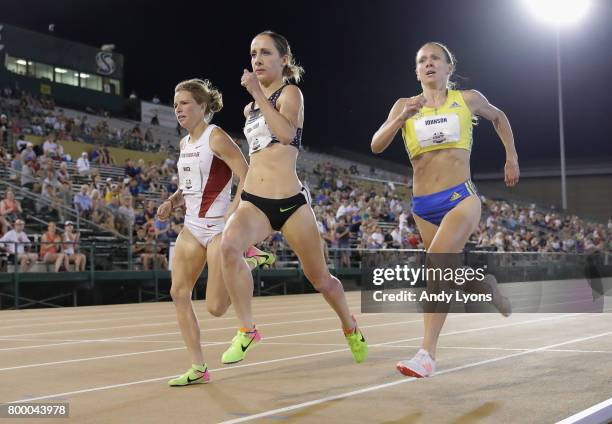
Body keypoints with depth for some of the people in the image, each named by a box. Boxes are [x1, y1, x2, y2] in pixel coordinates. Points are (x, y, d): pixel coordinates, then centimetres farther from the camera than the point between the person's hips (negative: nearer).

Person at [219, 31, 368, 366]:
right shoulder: (250, 109, 17)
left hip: (291, 202, -4)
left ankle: (350, 326, 39)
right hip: (253, 202, 4)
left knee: (320, 279, 8)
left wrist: (258, 94, -22)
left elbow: (286, 133, -23)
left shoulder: (290, 93, -1)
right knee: (229, 245, -31)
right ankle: (246, 330, -20)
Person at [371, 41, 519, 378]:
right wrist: (402, 118, -18)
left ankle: (427, 354, -28)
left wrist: (512, 157, 20)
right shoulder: (405, 106, 7)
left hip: (461, 197, -4)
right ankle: (486, 284, 51)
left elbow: (497, 117, 25)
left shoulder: (468, 99, 6)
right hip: (423, 206, 4)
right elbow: (377, 145, -3)